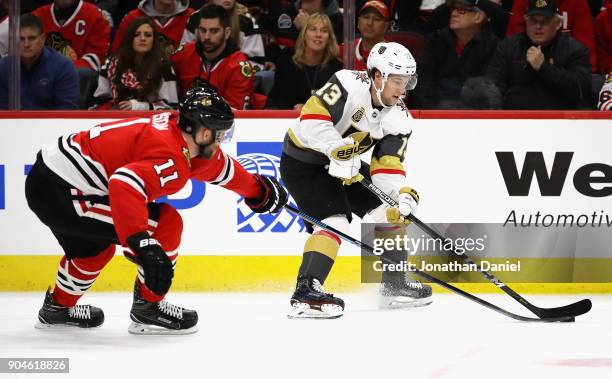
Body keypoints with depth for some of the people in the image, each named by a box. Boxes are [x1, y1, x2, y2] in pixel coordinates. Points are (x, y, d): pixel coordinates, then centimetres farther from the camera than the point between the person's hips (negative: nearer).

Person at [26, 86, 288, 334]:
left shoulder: (172, 126, 9)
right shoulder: (171, 158, -21)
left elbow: (218, 166, 28)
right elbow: (124, 185, -38)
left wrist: (257, 189, 42)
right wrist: (144, 245, -44)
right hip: (61, 192, -10)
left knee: (94, 249, 35)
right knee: (165, 223, -9)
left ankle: (58, 308, 53)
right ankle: (148, 308, 1)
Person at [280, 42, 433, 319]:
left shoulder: (399, 118, -5)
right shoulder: (350, 85, -27)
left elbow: (387, 164, -8)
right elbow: (311, 119, -35)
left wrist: (403, 193, -27)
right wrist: (339, 149, -44)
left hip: (345, 164, 8)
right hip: (302, 161, -8)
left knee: (389, 211, 8)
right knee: (335, 221, -25)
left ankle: (395, 284, 23)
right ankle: (305, 293, -30)